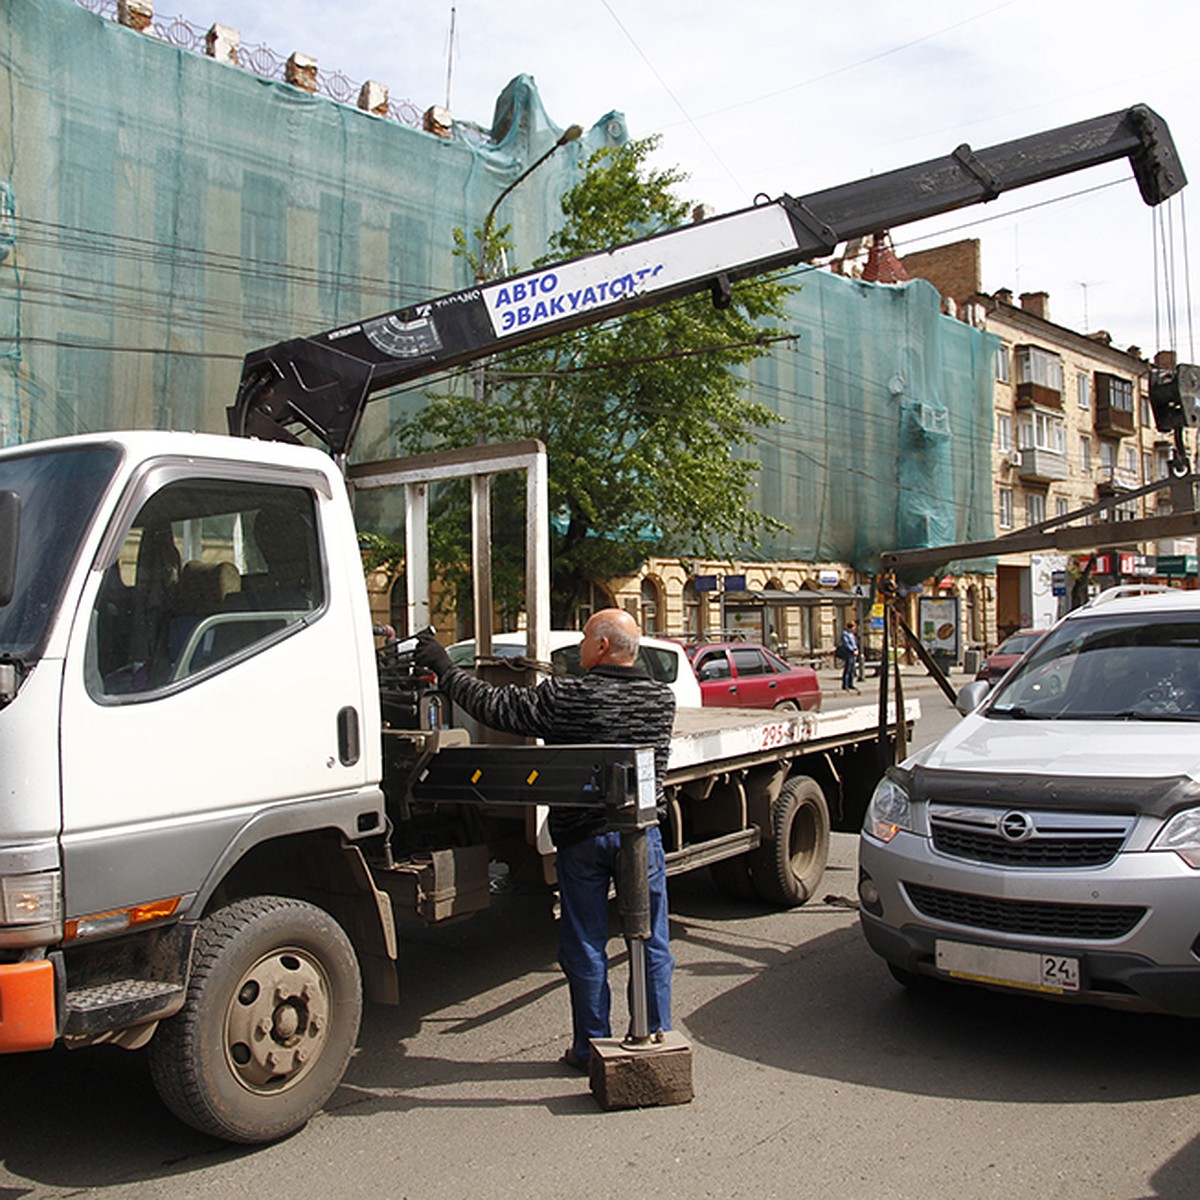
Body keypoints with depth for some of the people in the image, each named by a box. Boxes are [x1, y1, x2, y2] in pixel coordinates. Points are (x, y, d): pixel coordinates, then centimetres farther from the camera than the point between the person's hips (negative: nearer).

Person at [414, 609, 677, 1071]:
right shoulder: (661, 699, 1)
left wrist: (444, 669, 1)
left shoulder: (565, 697, -13)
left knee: (585, 949, 9)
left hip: (582, 837, -3)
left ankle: (591, 1046, 19)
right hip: (642, 833, 3)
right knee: (651, 945, 12)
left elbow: (495, 706, -10)